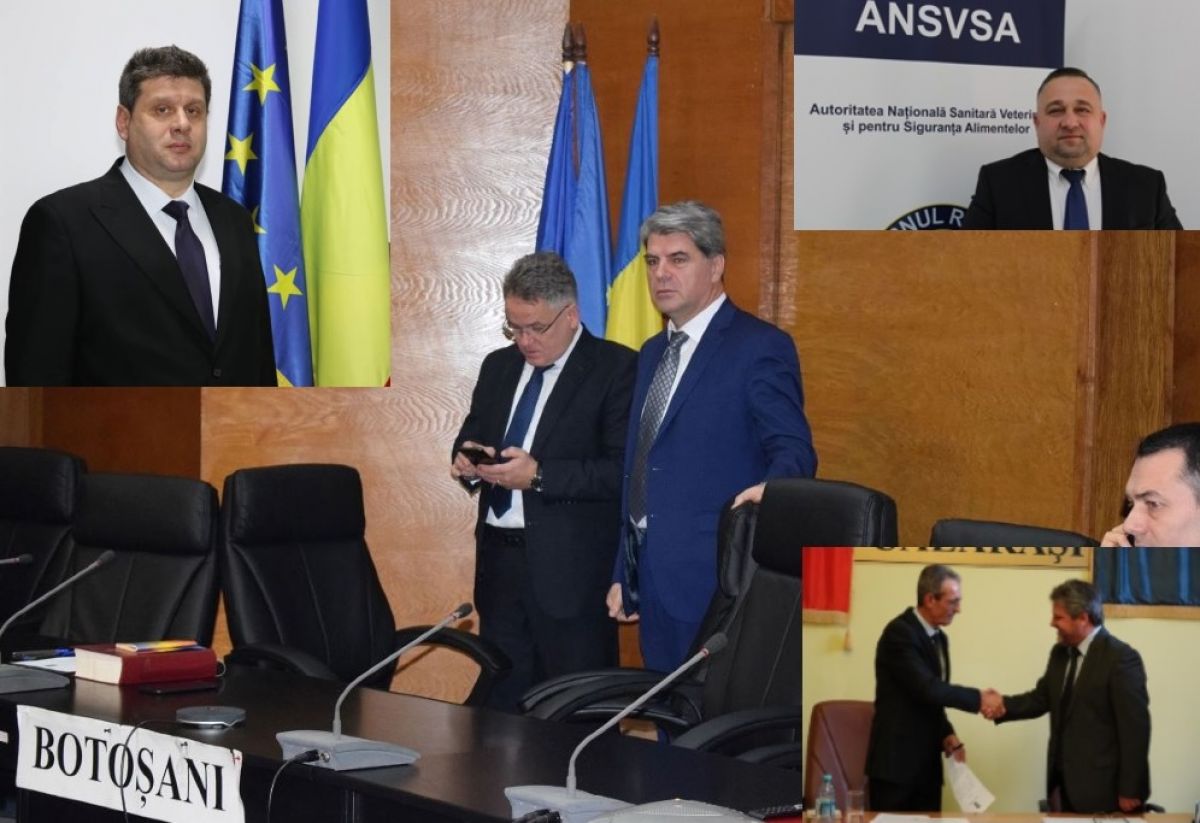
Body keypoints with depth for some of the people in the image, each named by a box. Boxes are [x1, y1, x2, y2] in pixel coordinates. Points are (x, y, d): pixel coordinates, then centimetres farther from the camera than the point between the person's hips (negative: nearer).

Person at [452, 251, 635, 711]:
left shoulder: (615, 369, -8)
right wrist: (467, 461, -3)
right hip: (500, 564, 7)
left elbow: (623, 471, -15)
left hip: (571, 570, -7)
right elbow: (471, 437, 21)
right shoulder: (498, 367, 15)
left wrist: (539, 475, -22)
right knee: (502, 710, 11)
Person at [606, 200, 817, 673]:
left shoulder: (758, 347, -7)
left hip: (718, 585, -8)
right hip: (655, 580, 8)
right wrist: (624, 576, 18)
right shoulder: (653, 354, 18)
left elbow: (794, 452, -15)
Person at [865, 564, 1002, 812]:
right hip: (897, 759, -8)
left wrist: (947, 735, 2)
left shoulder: (939, 638, 13)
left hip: (927, 762, 8)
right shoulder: (900, 633, -15)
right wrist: (978, 699, -17)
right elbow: (926, 688, -24)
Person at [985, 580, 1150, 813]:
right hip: (1061, 779, 7)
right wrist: (1005, 706, -5)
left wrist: (1130, 791, -16)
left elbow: (1135, 727, -15)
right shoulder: (1060, 653, 10)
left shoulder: (1121, 658, -14)